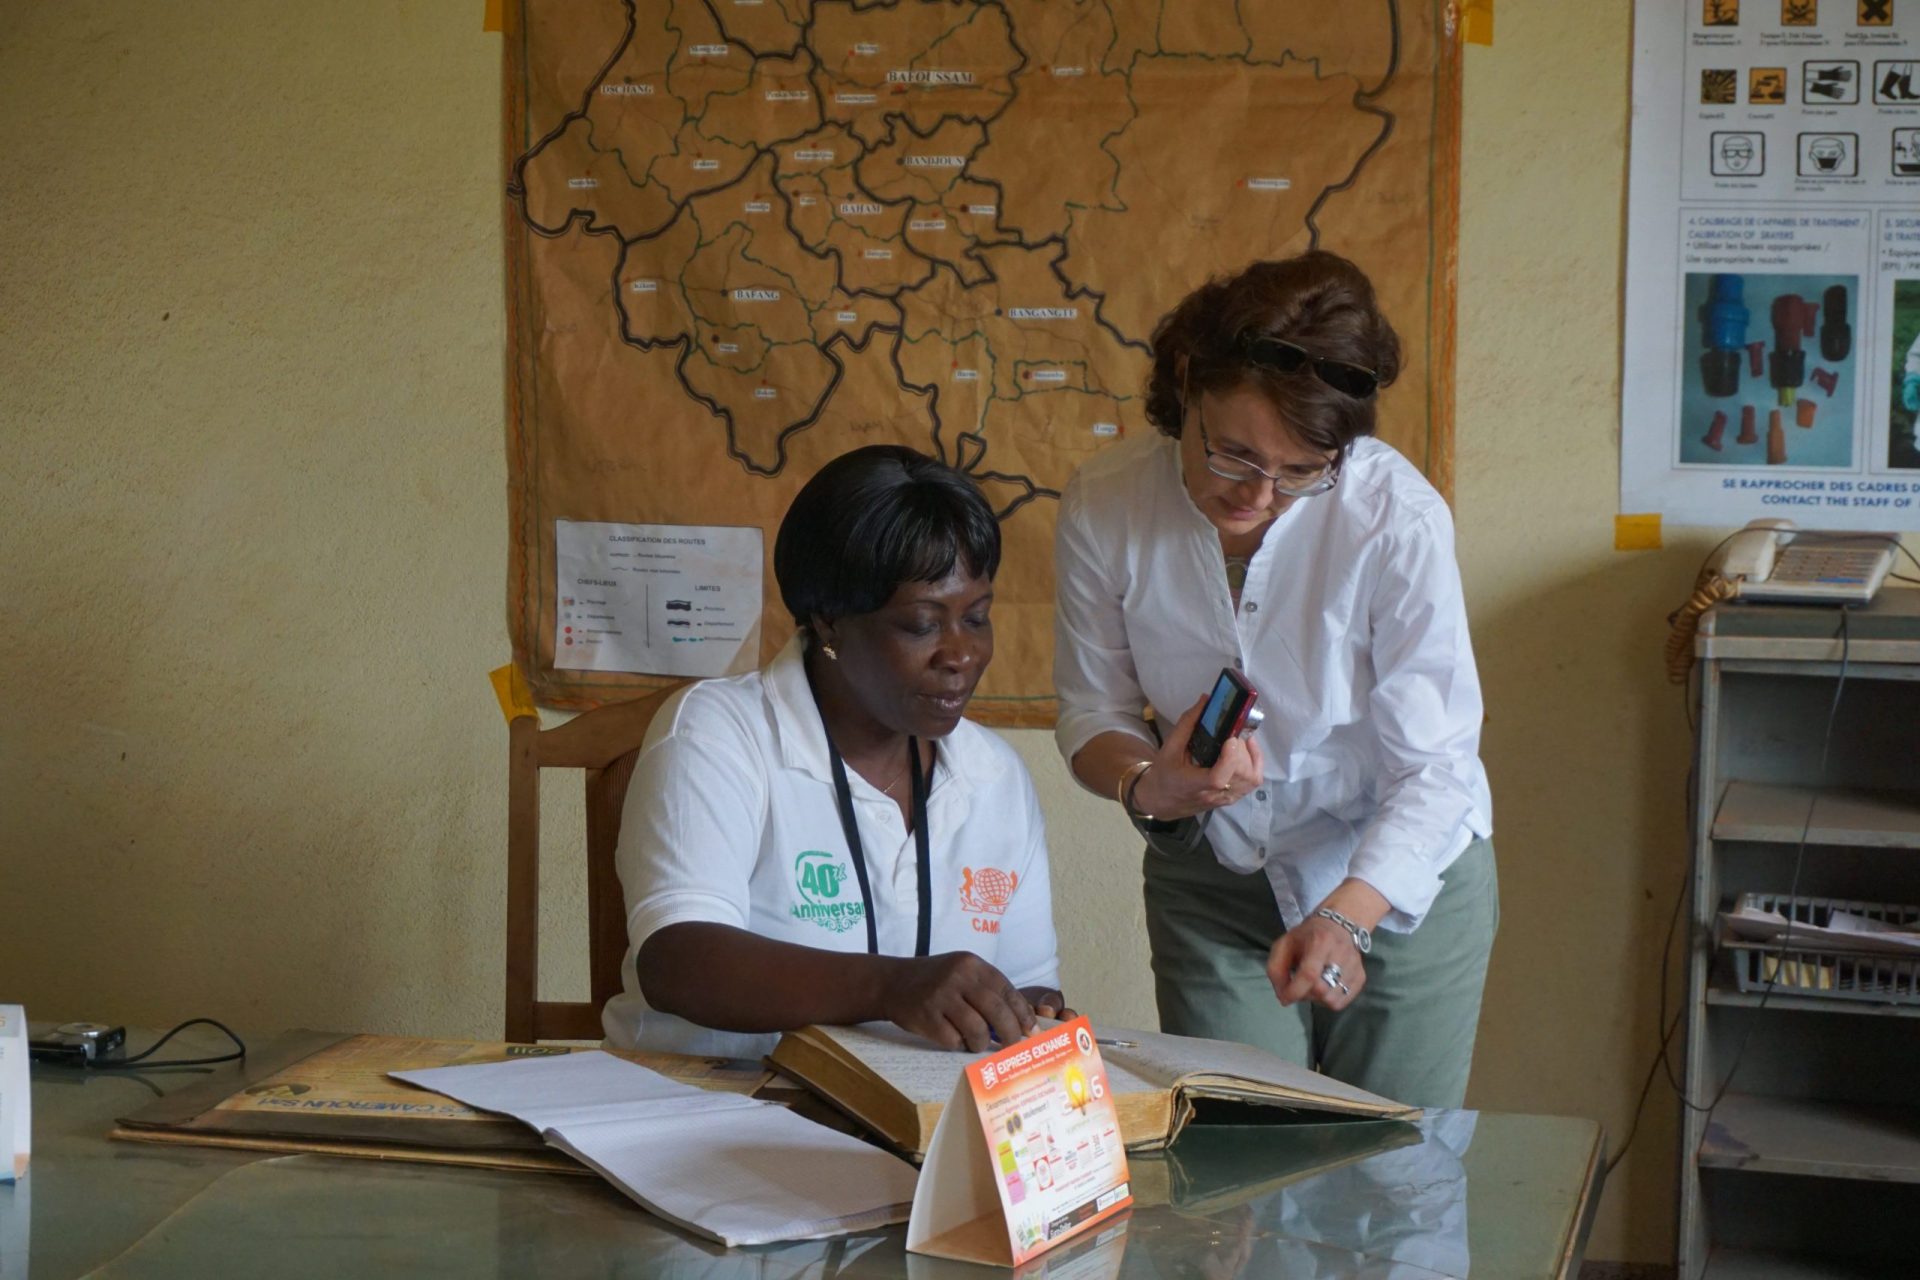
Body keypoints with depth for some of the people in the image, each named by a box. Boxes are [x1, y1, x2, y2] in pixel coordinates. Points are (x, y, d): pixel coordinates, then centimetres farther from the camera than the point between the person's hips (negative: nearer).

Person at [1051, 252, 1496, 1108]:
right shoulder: (1104, 507, -17)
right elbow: (1090, 712, -5)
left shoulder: (1397, 517, -26)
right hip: (1212, 879, 2)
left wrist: (1346, 916, -36)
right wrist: (1148, 786, -27)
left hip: (1404, 877, -2)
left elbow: (1436, 765, -22)